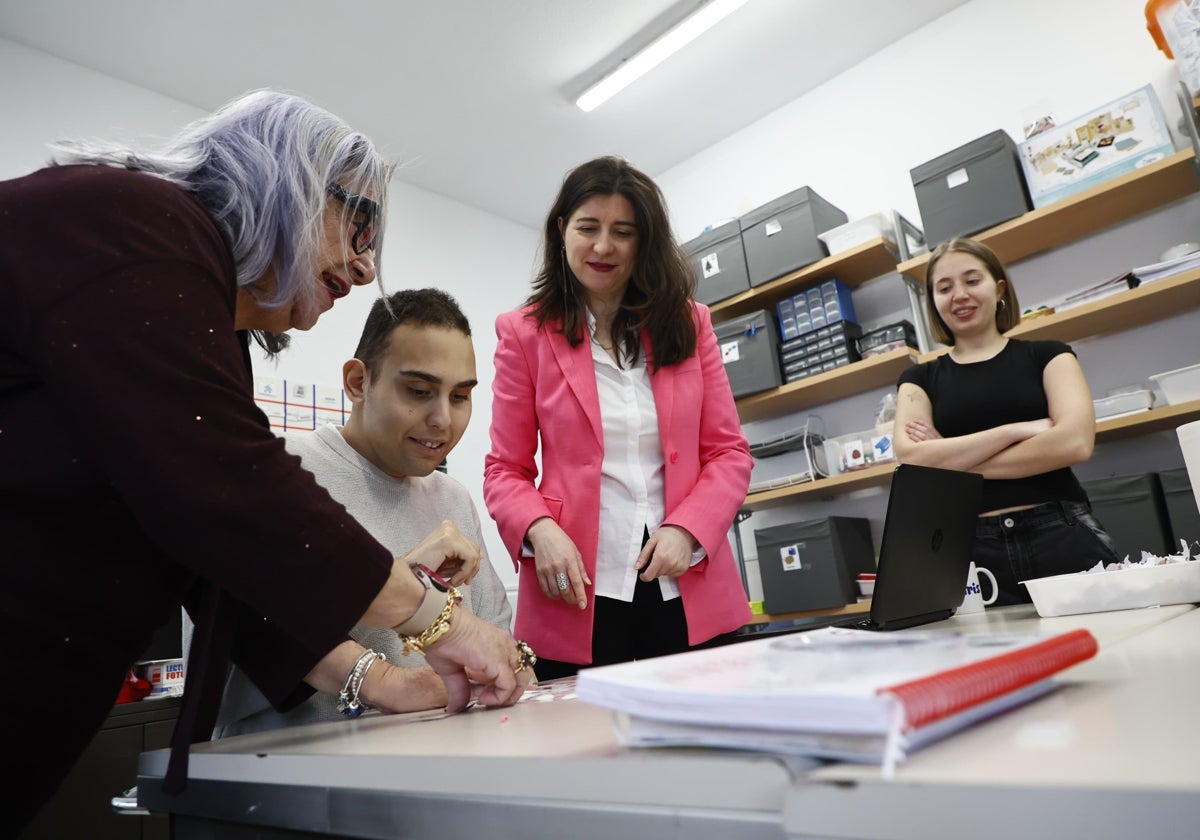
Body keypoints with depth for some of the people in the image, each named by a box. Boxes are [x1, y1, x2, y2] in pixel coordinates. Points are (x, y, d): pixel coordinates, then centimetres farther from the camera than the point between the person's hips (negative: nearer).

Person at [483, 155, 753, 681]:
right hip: (579, 600, -2)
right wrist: (540, 529, -16)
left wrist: (687, 529, -10)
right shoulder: (526, 333, 3)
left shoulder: (688, 323, 9)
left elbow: (728, 452, 7)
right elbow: (505, 470, 4)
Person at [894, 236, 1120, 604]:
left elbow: (1075, 442, -9)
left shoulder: (1047, 355, 10)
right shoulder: (920, 379, 11)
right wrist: (1018, 429, -11)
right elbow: (912, 460, -8)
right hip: (972, 550, 0)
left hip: (1062, 536, 0)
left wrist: (953, 461, -7)